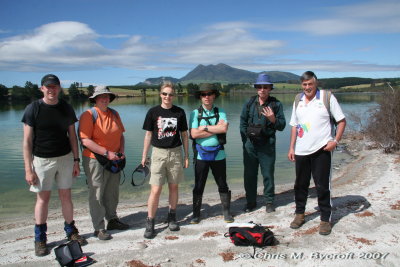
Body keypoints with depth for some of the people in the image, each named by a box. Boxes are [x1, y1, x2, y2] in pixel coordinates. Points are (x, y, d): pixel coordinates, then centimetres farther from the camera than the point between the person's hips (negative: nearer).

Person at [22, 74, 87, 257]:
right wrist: (28, 169, -9)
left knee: (66, 195, 9)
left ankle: (70, 231, 24)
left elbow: (72, 136, 9)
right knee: (43, 198, 4)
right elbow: (27, 141, -6)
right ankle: (40, 238, 18)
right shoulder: (33, 109, -6)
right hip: (42, 159, -2)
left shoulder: (66, 108, 3)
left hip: (65, 158, 2)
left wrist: (76, 160, 5)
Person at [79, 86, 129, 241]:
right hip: (95, 160, -7)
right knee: (97, 195, 2)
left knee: (112, 193, 18)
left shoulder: (114, 114, 8)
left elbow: (120, 135, 16)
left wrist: (121, 151, 0)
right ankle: (99, 228, 13)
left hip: (114, 160, 7)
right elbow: (85, 141, -21)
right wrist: (107, 153, -22)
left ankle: (112, 220, 35)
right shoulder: (88, 115, -13)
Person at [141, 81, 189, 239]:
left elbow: (184, 134, 8)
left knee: (173, 187, 11)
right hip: (158, 153, -2)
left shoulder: (179, 112, 3)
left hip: (175, 153, 2)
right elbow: (148, 134, 4)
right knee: (155, 190, -5)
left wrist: (186, 155, 7)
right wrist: (144, 156, 3)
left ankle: (172, 217, 28)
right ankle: (150, 223, 7)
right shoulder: (153, 112, -1)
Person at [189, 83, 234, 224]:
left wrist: (205, 127, -12)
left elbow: (224, 128, -13)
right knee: (199, 186, 9)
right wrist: (216, 129, -10)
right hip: (201, 155, 0)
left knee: (222, 185, 11)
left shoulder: (220, 112, 4)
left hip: (218, 154, 1)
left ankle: (226, 212, 26)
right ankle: (196, 214, 22)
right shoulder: (195, 113, 1)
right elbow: (194, 134, -11)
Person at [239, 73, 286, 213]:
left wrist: (273, 119, -20)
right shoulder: (249, 103, 5)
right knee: (249, 174, 8)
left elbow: (282, 126, -1)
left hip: (267, 145, -2)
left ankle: (269, 202, 21)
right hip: (250, 144, 2)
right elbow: (243, 122, 10)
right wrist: (246, 139, 3)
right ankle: (250, 202, 23)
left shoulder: (276, 104, 0)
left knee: (268, 174, 5)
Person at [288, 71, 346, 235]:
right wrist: (291, 148, 10)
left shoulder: (327, 97, -3)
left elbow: (341, 120, -2)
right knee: (300, 184, 13)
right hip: (301, 151, 4)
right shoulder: (298, 101, 11)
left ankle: (325, 219, 16)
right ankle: (299, 214, 29)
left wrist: (335, 141, -13)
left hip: (321, 150, -4)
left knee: (322, 186, 2)